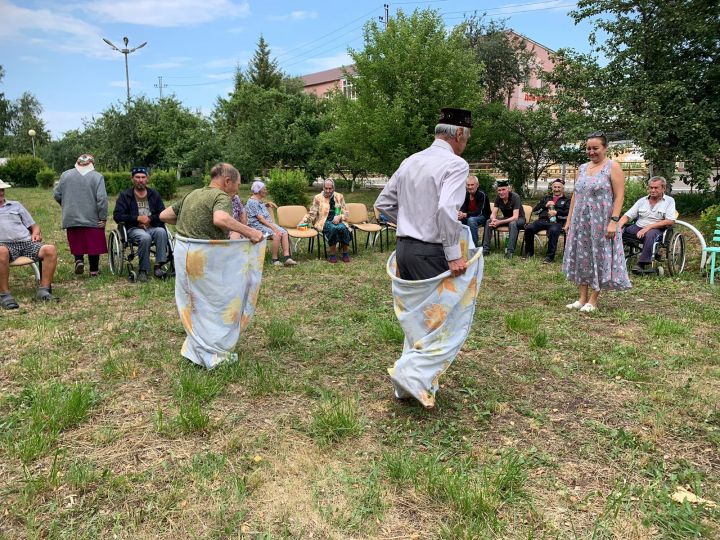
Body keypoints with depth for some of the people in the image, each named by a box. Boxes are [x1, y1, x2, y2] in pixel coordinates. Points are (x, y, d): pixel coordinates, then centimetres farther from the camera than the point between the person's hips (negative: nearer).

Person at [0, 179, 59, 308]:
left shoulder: (15, 205, 30)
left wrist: (36, 233, 6)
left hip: (26, 242, 3)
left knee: (50, 249, -27)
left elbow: (34, 226, 28)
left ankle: (43, 290, -26)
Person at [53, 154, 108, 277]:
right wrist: (103, 217, -8)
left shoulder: (65, 175, 4)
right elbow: (102, 199, -14)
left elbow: (57, 194, 8)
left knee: (77, 243, 17)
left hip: (71, 218, 2)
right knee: (94, 244, 7)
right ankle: (94, 270, 12)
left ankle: (79, 260, -4)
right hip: (92, 218, -2)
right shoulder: (97, 176, -6)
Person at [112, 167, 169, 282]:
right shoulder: (125, 195, 7)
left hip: (152, 227, 2)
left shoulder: (154, 194, 15)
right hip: (134, 229, -2)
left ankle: (159, 266, -31)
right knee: (145, 237, -36)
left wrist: (150, 218, -10)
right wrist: (137, 218, -11)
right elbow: (117, 216, -1)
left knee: (162, 232, -33)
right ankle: (143, 270, -23)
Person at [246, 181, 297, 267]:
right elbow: (260, 218, -21)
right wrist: (273, 228, -25)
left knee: (284, 233, -15)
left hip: (268, 223, 9)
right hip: (257, 225, -9)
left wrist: (267, 205, 23)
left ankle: (287, 258, -23)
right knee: (277, 235, -31)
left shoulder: (259, 200, 17)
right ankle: (275, 260, -22)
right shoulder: (252, 202, -13)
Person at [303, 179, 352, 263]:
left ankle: (345, 253, -18)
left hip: (337, 221, 2)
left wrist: (339, 216, -9)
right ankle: (332, 253, -25)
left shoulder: (339, 197, 14)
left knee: (342, 228, -34)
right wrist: (304, 221, -7)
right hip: (324, 222, -2)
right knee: (333, 228, -37)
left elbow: (346, 213, 12)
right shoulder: (318, 198, 10)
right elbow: (312, 214, 9)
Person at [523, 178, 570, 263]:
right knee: (529, 228, -25)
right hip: (542, 220, 3)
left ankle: (550, 256, -31)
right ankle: (529, 252, -9)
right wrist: (545, 205, 3)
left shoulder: (566, 200, 20)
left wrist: (556, 212, -13)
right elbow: (535, 211, 19)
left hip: (556, 222, -3)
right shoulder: (546, 198, 29)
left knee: (553, 231, -39)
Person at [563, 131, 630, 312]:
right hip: (580, 222, 6)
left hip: (601, 223, -6)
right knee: (581, 257, 7)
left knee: (599, 258, 0)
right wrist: (569, 220, 11)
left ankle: (593, 301, 7)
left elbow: (619, 196, -11)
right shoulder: (582, 168, 13)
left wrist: (614, 221, -19)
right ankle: (582, 298, 14)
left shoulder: (612, 167, -5)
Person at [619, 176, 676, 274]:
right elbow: (627, 216, 8)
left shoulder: (669, 201, 4)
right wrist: (619, 226, -15)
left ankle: (641, 264, -35)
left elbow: (670, 221, -8)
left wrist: (648, 227, -17)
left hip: (656, 229, -4)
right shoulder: (642, 200, 14)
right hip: (637, 227, 4)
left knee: (650, 234, -40)